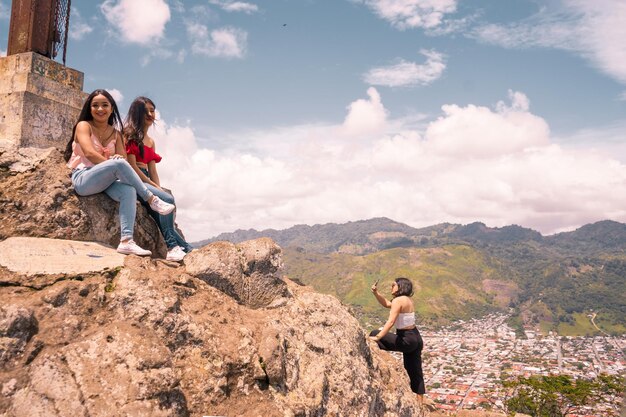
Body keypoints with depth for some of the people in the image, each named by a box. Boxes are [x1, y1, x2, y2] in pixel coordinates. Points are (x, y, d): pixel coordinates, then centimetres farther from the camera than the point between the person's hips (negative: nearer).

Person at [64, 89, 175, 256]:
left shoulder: (115, 133, 17)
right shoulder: (84, 126, 4)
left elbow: (123, 158, 4)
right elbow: (89, 153, -13)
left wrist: (117, 160, -18)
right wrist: (111, 162, -15)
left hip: (106, 181, 4)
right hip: (83, 179, -4)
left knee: (129, 191, -30)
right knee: (119, 164, -32)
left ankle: (126, 241, -41)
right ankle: (151, 200, -24)